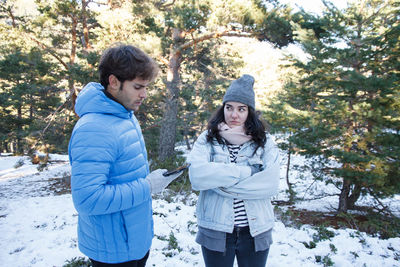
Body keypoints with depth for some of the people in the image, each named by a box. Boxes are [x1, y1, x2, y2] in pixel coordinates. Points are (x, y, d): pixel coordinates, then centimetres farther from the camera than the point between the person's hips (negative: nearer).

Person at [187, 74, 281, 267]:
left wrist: (220, 183, -17)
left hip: (255, 231, 1)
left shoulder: (264, 141, -1)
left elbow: (271, 184, -15)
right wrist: (245, 172, -19)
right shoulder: (208, 138, -4)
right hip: (215, 230, -1)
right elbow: (196, 176, -21)